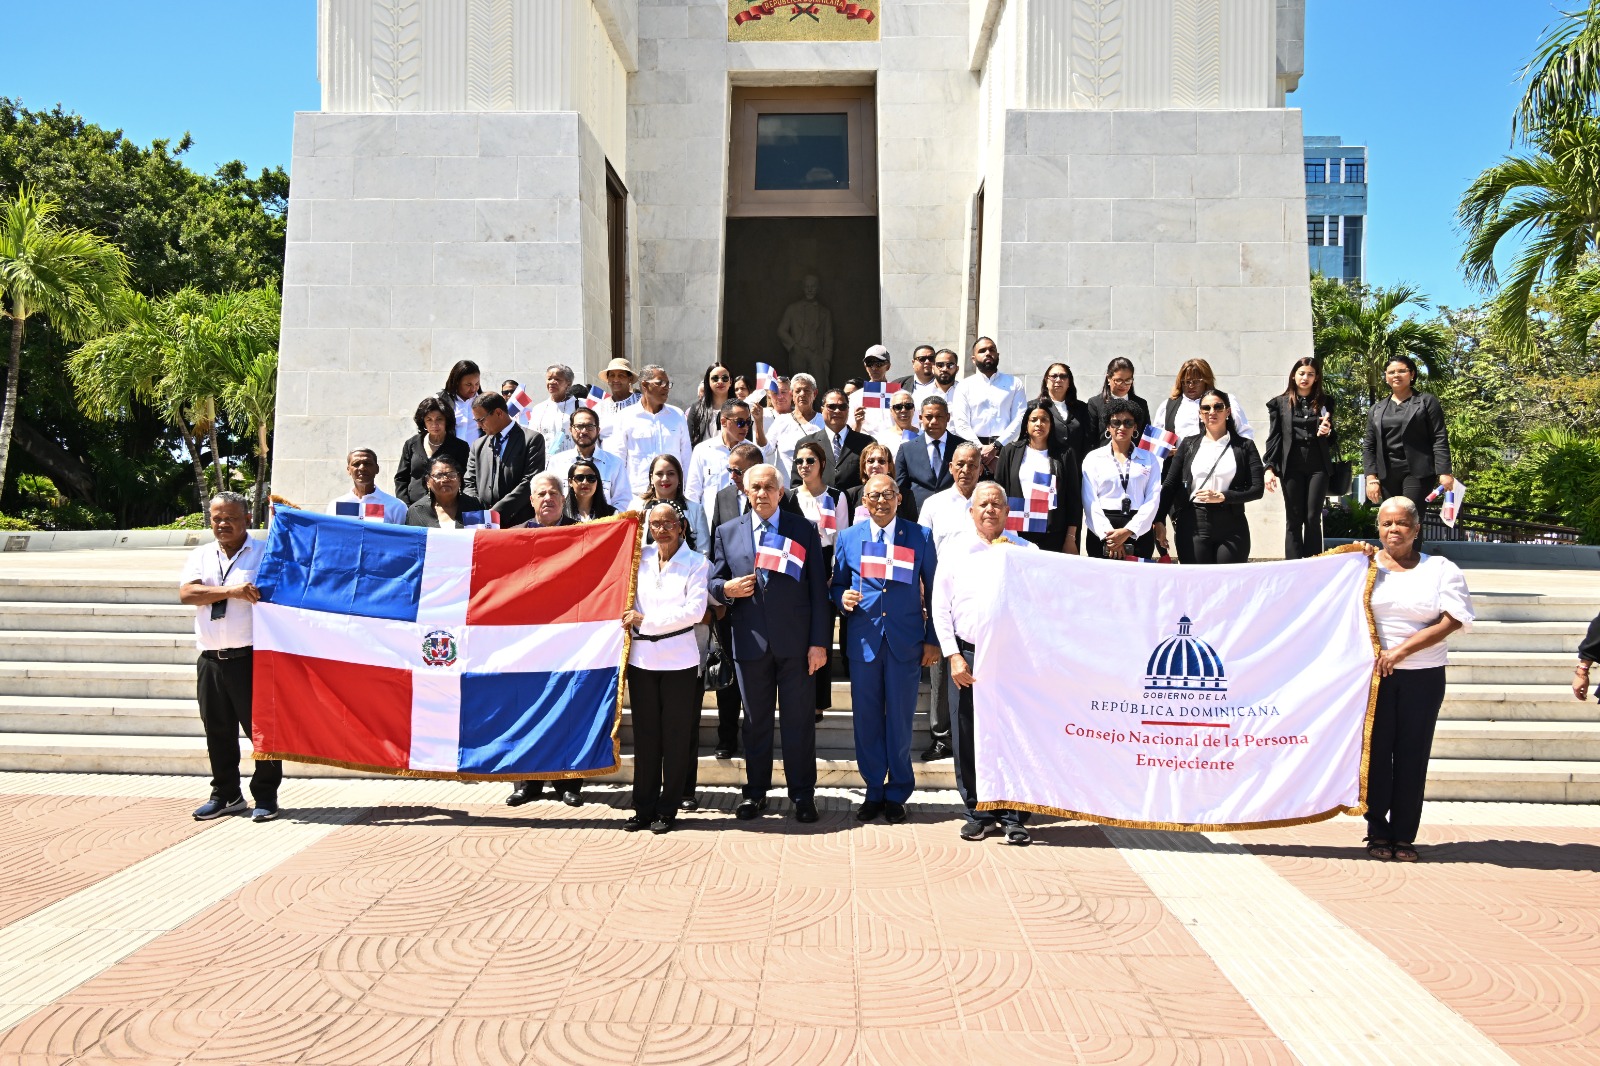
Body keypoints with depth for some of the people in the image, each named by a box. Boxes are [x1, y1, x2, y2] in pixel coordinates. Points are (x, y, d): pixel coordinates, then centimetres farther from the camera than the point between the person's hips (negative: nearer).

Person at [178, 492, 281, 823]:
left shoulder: (264, 553, 3)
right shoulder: (200, 556, 14)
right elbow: (186, 593, -3)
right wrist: (230, 591, -16)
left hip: (251, 657, -4)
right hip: (210, 659, 4)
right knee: (217, 731, 12)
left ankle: (265, 796, 8)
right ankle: (226, 794, 25)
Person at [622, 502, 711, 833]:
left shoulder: (696, 563, -2)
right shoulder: (640, 557, 8)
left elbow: (695, 610, -12)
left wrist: (645, 620, -11)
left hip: (678, 660, -3)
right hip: (641, 657, 3)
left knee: (676, 737, 3)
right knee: (645, 735, 7)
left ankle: (667, 809, 13)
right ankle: (643, 808, 16)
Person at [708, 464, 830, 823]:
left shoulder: (804, 531, 3)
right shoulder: (727, 532, 9)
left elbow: (818, 591, 0)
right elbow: (714, 582, 12)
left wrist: (819, 642, -6)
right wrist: (726, 589, -13)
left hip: (795, 642, -2)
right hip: (750, 642, 2)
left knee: (799, 719, 3)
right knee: (755, 720, 11)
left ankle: (803, 795, 14)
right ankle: (755, 792, 22)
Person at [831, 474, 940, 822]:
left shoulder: (920, 537, 2)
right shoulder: (848, 538, 6)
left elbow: (932, 590, 5)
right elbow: (837, 584, 14)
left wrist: (933, 639, 2)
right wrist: (842, 598, -10)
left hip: (906, 641, -1)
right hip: (863, 640, 2)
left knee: (900, 719, 5)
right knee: (866, 718, 6)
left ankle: (897, 793, 19)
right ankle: (874, 791, 20)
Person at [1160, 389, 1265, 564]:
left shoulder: (1244, 446, 6)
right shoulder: (1188, 444, 11)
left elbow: (1257, 489, 0)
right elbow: (1169, 485, 8)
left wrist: (1221, 496, -12)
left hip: (1231, 525, -1)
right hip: (1193, 525, 1)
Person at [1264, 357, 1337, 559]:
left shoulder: (1324, 402, 10)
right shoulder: (1280, 403, 7)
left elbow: (1331, 439, 15)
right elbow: (1273, 438, 4)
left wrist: (1327, 432, -8)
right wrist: (1269, 468, -5)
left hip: (1318, 466, 1)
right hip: (1291, 467, -1)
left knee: (1313, 518, -2)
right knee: (1293, 520, 2)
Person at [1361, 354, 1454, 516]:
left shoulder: (1427, 401, 6)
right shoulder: (1376, 409, 16)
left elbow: (1440, 439, -2)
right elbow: (1368, 446, 11)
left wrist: (1444, 473, -11)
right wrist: (1371, 478, -1)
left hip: (1418, 472, -4)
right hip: (1387, 475, 4)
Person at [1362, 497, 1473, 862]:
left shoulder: (1442, 569, 6)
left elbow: (1450, 622, -5)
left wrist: (1401, 650, -15)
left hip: (1423, 676, 1)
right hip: (1374, 673, 0)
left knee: (1413, 754, 3)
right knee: (1376, 751, 2)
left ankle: (1404, 836, 12)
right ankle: (1378, 832, 13)